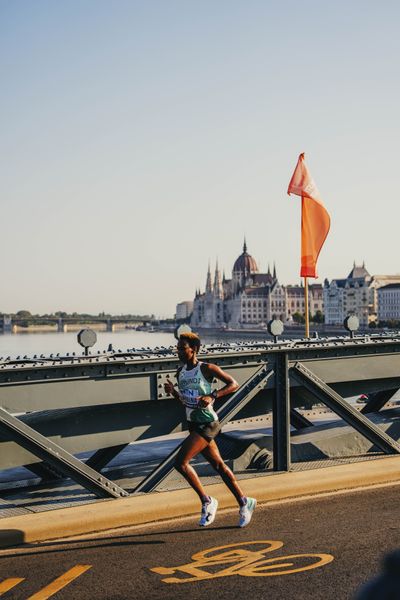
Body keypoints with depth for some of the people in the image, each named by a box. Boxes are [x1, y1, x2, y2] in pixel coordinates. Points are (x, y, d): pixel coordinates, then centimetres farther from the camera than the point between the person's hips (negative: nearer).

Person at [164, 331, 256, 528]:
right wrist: (173, 391, 1)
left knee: (181, 462, -16)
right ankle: (244, 502, 25)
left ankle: (207, 501, -2)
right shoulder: (180, 372, 10)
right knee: (218, 466, 13)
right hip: (193, 423, 8)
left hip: (207, 424, -8)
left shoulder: (207, 369, -11)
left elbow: (233, 384, -10)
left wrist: (212, 396, -22)